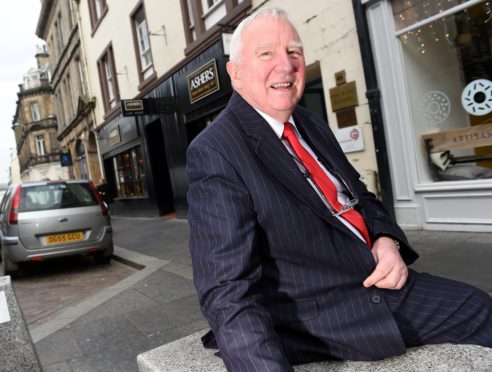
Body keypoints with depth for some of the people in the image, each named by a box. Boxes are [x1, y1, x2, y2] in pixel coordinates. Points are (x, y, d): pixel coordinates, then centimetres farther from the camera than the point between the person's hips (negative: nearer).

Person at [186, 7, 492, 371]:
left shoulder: (311, 124, 7)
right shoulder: (214, 153, -19)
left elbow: (359, 196, 15)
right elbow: (229, 291, -25)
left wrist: (387, 241, -6)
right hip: (313, 318, -7)